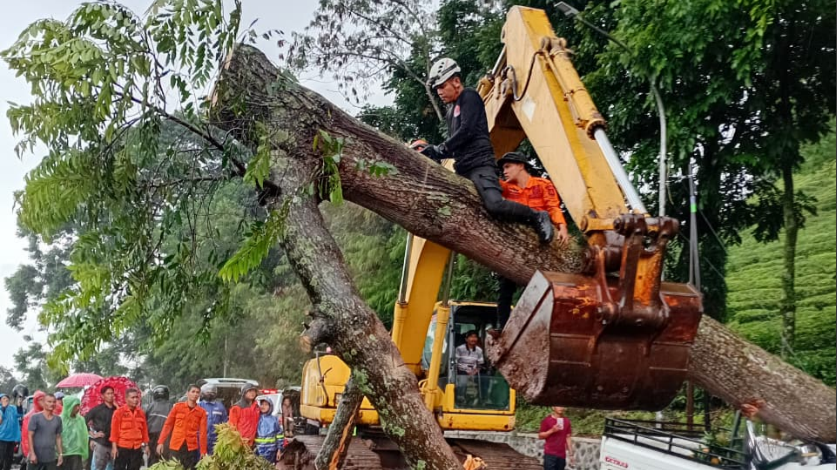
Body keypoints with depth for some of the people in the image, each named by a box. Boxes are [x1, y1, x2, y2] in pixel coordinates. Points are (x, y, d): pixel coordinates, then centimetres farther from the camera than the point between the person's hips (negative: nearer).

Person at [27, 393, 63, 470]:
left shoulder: (58, 419, 8)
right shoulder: (35, 417, -5)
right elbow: (30, 436, -7)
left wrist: (60, 454, 7)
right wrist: (32, 453, -14)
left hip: (51, 458, 4)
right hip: (36, 456, -4)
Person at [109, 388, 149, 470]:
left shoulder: (141, 412, 8)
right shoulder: (119, 411, -5)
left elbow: (144, 429, 12)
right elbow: (114, 430, -6)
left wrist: (146, 445, 11)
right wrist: (114, 446, -10)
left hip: (137, 448, 4)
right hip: (122, 447, -4)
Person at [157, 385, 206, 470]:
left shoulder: (202, 412, 3)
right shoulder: (177, 406, 4)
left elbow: (203, 432, 0)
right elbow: (168, 424, 7)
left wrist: (203, 451, -3)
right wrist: (161, 441, 1)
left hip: (192, 447, 0)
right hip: (176, 445, 0)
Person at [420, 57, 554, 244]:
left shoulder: (469, 97, 0)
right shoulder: (451, 111, 26)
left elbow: (466, 131, -13)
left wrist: (438, 150, -14)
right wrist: (434, 153, 7)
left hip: (479, 163, -10)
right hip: (463, 168, 10)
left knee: (494, 205, -30)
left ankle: (537, 217, -7)